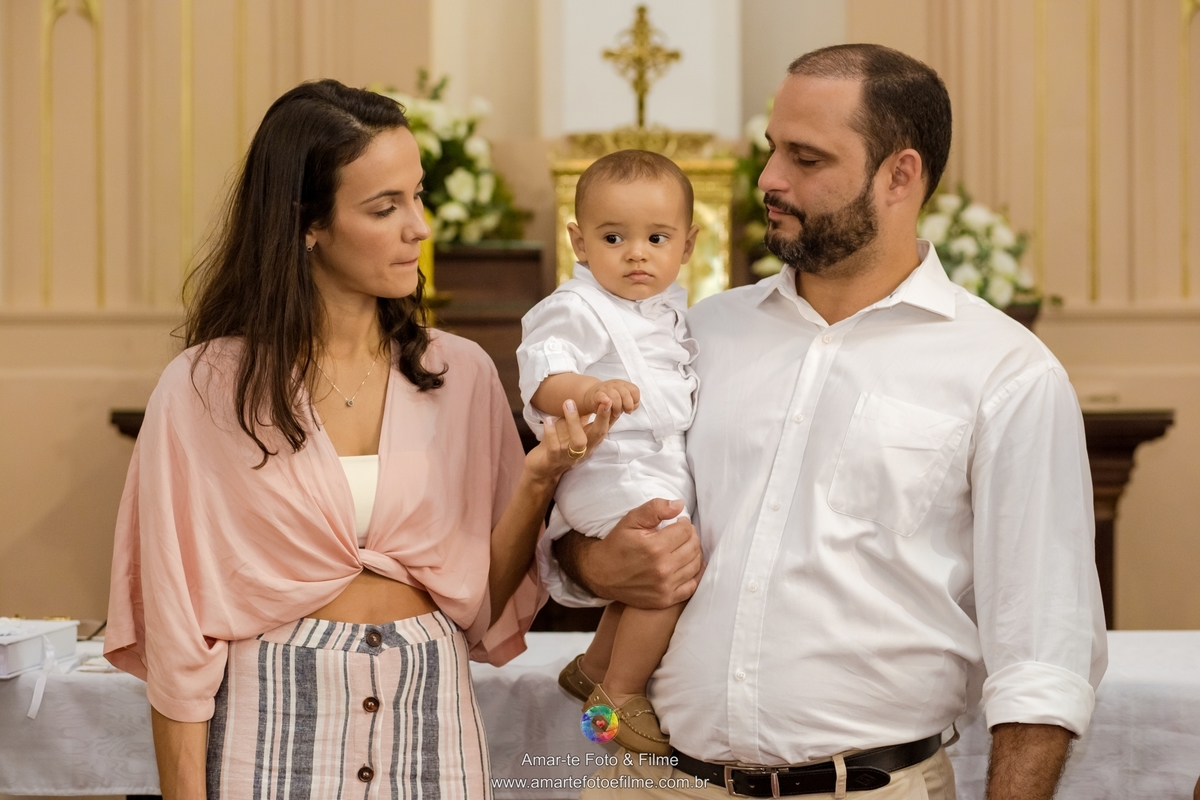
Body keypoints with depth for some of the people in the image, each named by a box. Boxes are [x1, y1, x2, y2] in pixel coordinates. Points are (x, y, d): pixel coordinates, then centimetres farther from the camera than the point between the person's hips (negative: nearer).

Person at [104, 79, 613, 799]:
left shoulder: (463, 375, 1)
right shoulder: (204, 390, -8)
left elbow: (485, 597, 2)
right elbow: (175, 629, -5)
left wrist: (537, 481, -13)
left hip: (430, 714, 3)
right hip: (274, 719, -3)